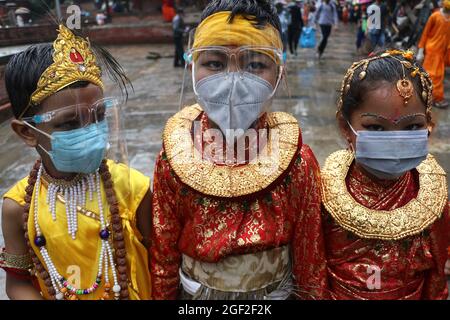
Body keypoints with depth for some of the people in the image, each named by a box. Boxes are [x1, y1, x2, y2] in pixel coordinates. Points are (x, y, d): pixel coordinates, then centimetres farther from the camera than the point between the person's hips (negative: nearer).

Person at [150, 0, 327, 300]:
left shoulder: (297, 161, -21)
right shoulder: (174, 158, -19)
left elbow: (310, 256, -10)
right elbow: (163, 252, -7)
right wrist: (162, 295, 0)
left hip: (277, 292, 0)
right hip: (194, 293, 1)